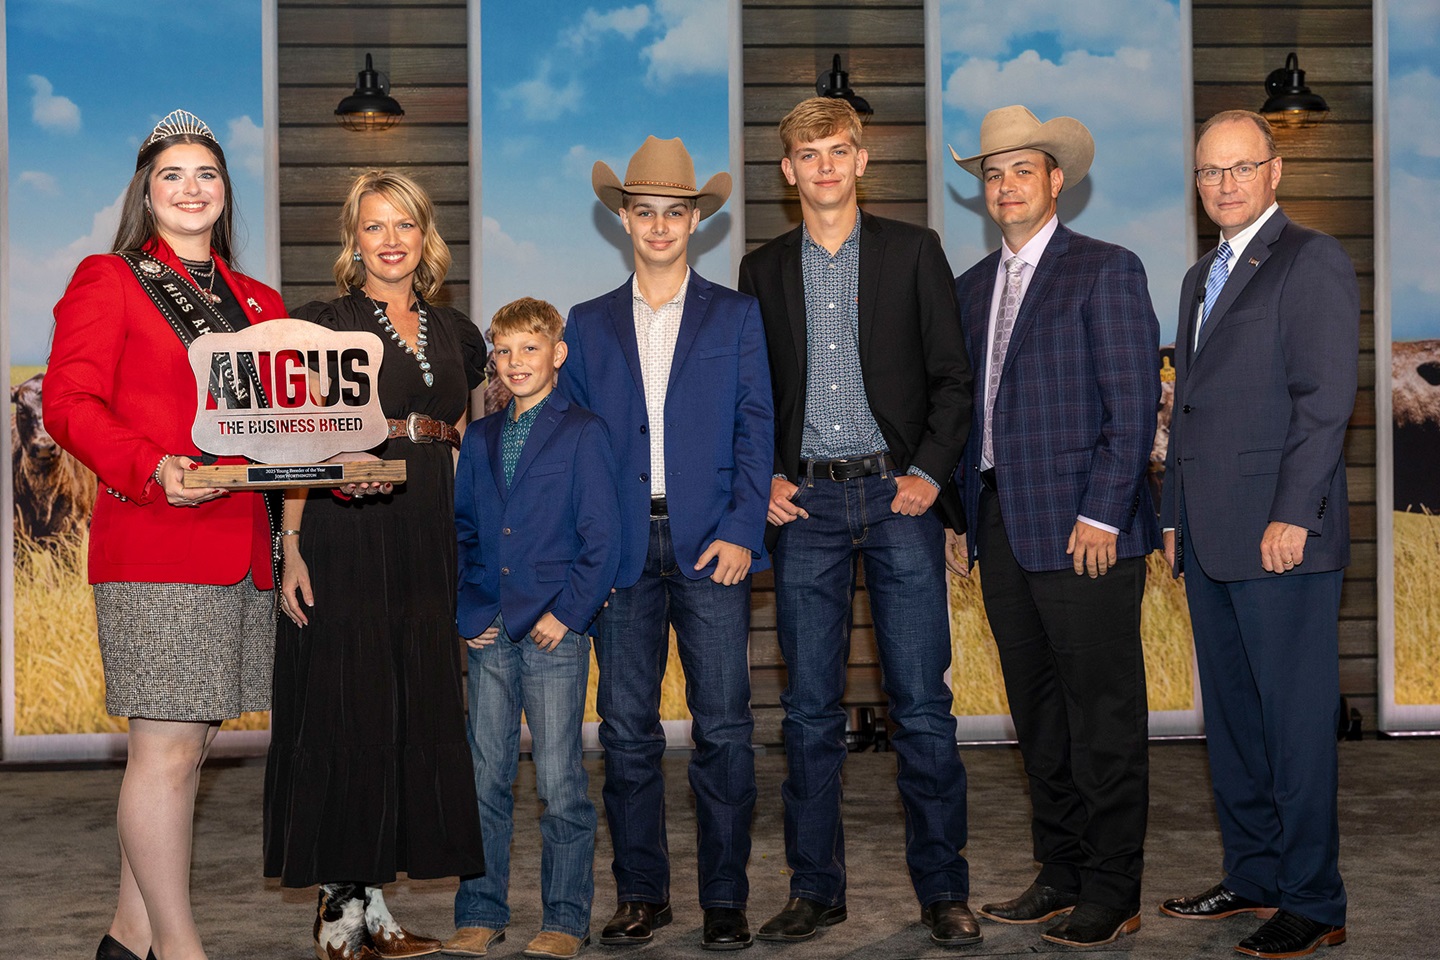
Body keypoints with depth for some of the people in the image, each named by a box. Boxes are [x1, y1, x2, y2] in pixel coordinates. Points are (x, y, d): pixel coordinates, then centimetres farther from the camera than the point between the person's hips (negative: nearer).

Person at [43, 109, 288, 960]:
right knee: (168, 748, -7)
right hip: (153, 547, -6)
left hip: (241, 551, 7)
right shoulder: (108, 280, 2)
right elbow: (68, 402, -7)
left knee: (190, 742, 9)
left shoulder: (257, 302, 20)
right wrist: (151, 469, -22)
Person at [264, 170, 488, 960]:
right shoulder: (325, 325, 0)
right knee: (344, 709, -4)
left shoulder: (454, 332, 15)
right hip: (345, 538, -5)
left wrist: (462, 542, 12)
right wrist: (293, 548, -15)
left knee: (414, 711, 6)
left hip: (426, 545, 6)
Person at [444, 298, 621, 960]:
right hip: (488, 633, 5)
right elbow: (460, 530, 16)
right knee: (485, 776, 8)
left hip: (555, 632, -5)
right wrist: (465, 608, 4)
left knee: (559, 783, 0)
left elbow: (602, 538, -5)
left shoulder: (582, 434, -2)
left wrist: (567, 613, -11)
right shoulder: (479, 440, 13)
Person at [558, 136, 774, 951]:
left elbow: (755, 430, 3)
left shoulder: (737, 317, 9)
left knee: (724, 726, -3)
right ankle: (642, 893, 13)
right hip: (622, 548, 2)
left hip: (709, 543, -2)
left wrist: (741, 532, -9)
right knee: (626, 727, 3)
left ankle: (726, 899, 6)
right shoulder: (589, 325, 14)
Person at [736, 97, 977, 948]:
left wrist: (930, 474, -7)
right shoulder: (764, 269, 12)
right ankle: (816, 886, 14)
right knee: (811, 709, 4)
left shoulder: (912, 251, 6)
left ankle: (943, 887, 9)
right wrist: (763, 477, 1)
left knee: (924, 705, -1)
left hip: (898, 495, -2)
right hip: (805, 503, 2)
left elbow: (952, 377, 4)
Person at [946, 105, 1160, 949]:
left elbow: (1134, 404, -9)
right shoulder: (972, 287, 17)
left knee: (1103, 718, -1)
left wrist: (1101, 515, -15)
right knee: (1039, 715, 12)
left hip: (1082, 530, -7)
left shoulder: (1105, 271, -3)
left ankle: (1113, 896, 7)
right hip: (1004, 528, 7)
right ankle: (1061, 877, 23)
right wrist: (962, 515, 11)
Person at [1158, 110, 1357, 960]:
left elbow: (1326, 398, -13)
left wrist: (1293, 515, -18)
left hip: (1282, 537, -8)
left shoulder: (1312, 261, -5)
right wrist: (1176, 519, 18)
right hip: (1212, 539, 8)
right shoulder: (1202, 277, 21)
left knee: (1297, 720, -3)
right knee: (1232, 715, 12)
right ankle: (1254, 878, 22)